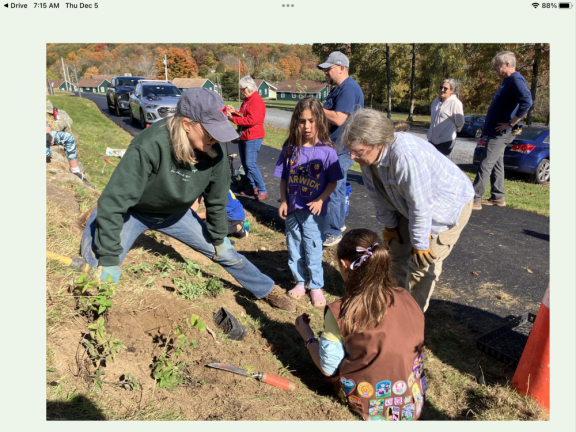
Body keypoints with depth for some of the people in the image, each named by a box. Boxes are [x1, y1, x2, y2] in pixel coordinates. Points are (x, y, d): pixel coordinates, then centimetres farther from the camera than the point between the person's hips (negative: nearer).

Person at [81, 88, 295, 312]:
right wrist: (109, 258, -30)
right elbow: (113, 202, -32)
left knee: (225, 253, 7)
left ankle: (267, 291, 29)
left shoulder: (214, 151, -23)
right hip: (132, 212, -3)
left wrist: (218, 238, 4)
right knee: (100, 276, -21)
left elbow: (216, 200, -6)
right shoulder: (149, 146, -38)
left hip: (174, 213, 4)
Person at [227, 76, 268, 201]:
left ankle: (262, 191, -8)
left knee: (250, 164, -14)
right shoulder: (247, 100, 17)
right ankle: (253, 187, 20)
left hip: (253, 137, -10)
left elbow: (252, 120, -22)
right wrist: (234, 113, 1)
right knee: (245, 164, 11)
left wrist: (233, 119, -16)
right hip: (243, 136, 10)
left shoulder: (256, 100, -13)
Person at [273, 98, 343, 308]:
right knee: (293, 247, 14)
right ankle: (299, 282, 33)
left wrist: (320, 200, -17)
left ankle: (316, 287, 23)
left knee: (312, 249, 4)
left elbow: (333, 181, -6)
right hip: (292, 209, 4)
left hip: (313, 211, -3)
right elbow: (283, 178, 4)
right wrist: (283, 201, -4)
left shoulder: (326, 151, -10)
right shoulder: (290, 149, -1)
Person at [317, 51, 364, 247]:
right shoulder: (340, 88, 17)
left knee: (332, 190, -7)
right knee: (337, 187, 19)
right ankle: (339, 223, 32)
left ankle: (332, 233, 2)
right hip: (336, 148, 11)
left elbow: (338, 119, -26)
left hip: (341, 149, -11)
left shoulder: (348, 89, -17)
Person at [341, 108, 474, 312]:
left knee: (422, 264, -7)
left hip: (451, 206, -7)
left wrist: (420, 245, -22)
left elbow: (421, 207, -33)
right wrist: (390, 226, 7)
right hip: (410, 206, 8)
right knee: (397, 253, 12)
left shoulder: (406, 156, -41)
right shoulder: (367, 155, -15)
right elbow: (379, 196, -2)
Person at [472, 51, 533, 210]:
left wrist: (511, 123, -24)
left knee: (485, 165, -10)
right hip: (495, 132, 10)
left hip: (500, 133, -10)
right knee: (496, 165, 15)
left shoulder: (516, 80, -15)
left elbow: (527, 101, -30)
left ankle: (475, 200, -7)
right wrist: (488, 127, 13)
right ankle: (498, 197, 23)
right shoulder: (507, 81, 15)